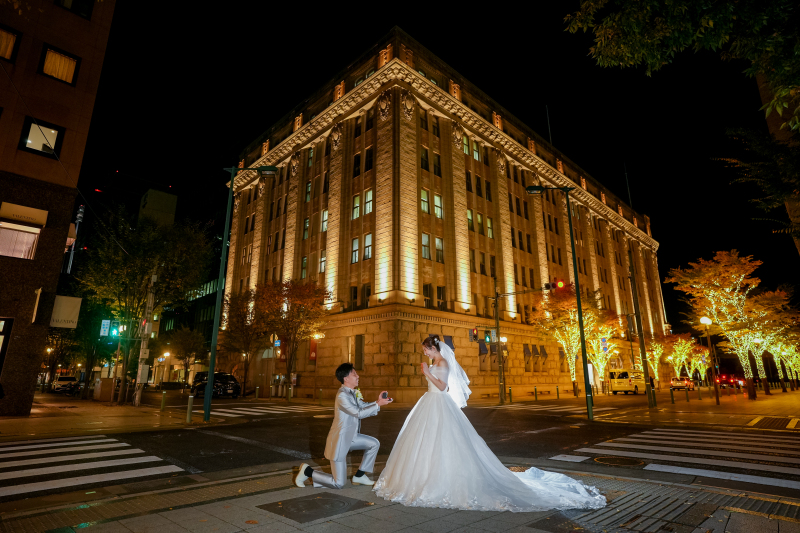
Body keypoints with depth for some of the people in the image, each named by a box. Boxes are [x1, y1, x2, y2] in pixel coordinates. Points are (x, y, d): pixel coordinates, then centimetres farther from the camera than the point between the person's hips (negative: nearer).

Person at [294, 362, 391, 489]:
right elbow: (359, 413, -27)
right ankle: (307, 471, 14)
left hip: (350, 437, 9)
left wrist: (377, 401, -6)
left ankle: (359, 476, 18)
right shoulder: (342, 395, -25)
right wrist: (378, 404, -24)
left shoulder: (352, 393, 4)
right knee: (338, 483, -2)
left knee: (374, 443, 6)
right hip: (339, 441, -9)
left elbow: (363, 406, 11)